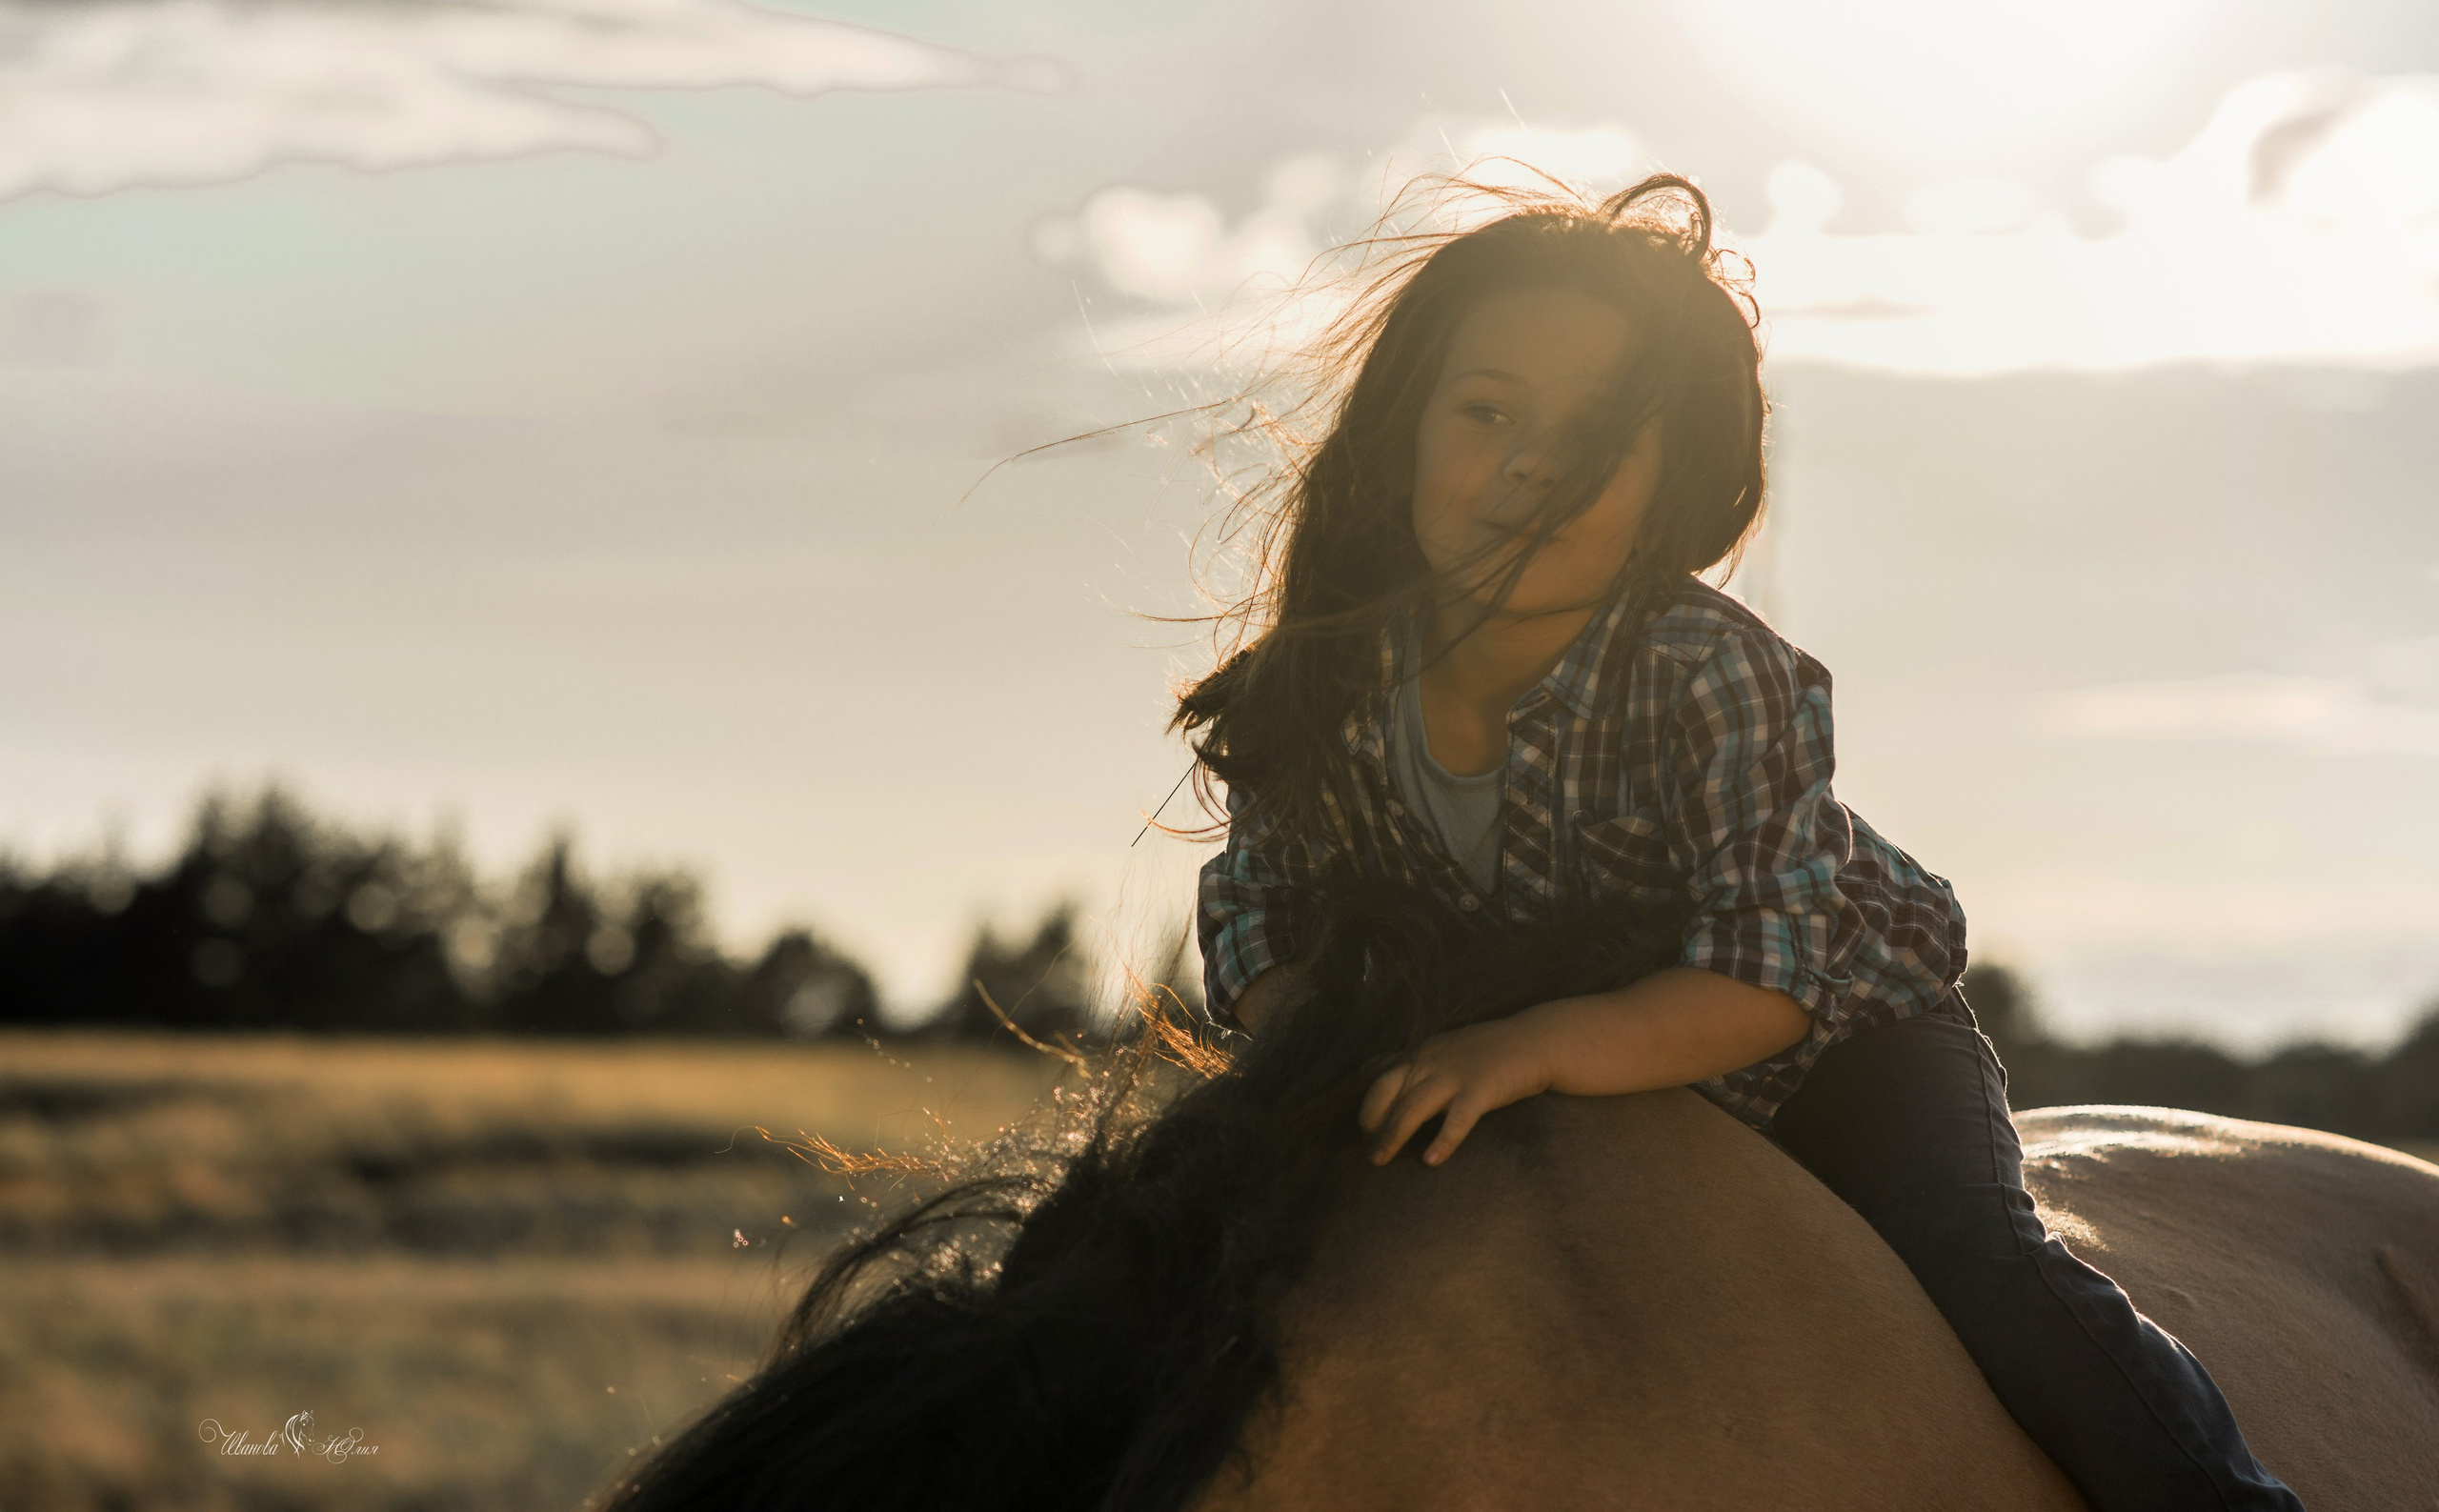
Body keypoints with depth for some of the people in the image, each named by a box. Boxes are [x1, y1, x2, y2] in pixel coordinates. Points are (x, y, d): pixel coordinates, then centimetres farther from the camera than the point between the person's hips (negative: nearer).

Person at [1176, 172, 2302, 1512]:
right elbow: (1256, 905, -4)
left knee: (1977, 1266, -24)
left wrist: (1536, 1047, -47)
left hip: (1825, 1050, -5)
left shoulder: (1713, 679, -32)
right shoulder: (1320, 692, -19)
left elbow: (1775, 973, -35)